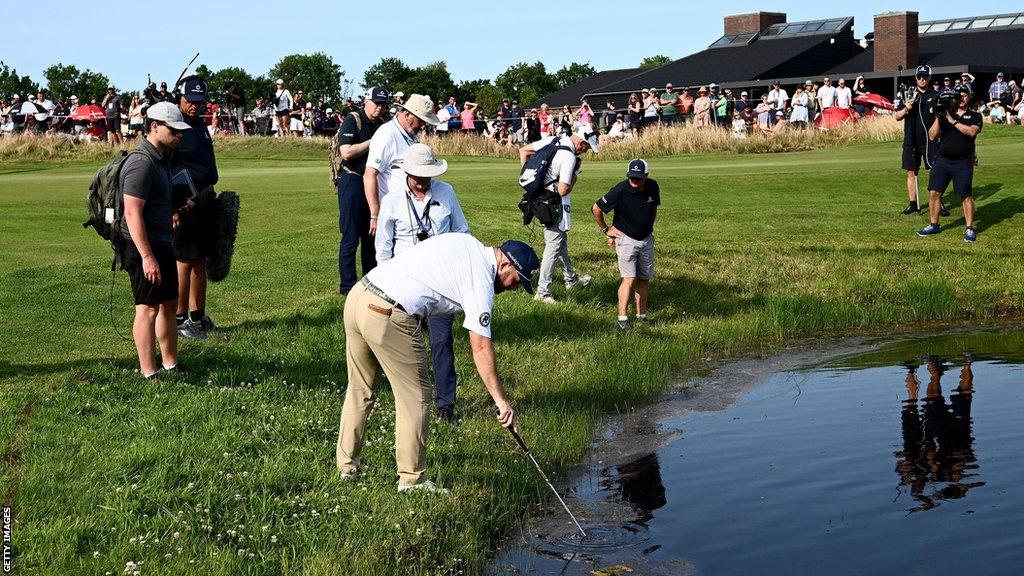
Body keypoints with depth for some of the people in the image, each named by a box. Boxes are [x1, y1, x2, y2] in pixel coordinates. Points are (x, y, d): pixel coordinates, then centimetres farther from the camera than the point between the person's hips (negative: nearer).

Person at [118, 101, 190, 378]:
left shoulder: (161, 159, 14)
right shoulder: (141, 163, -18)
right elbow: (132, 213, -23)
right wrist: (147, 257, -25)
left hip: (162, 244, 10)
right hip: (143, 246, -10)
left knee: (169, 305, 14)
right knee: (148, 308, -6)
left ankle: (170, 365, 23)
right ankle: (148, 373, -1)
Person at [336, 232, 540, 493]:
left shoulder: (466, 242, 16)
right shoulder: (481, 281, -8)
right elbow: (481, 347, -13)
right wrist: (501, 400, -12)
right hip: (387, 317, -9)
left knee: (359, 388, 21)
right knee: (415, 396, 4)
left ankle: (347, 465, 31)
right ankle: (412, 478, 10)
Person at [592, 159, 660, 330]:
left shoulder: (652, 187, -6)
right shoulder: (620, 190, -21)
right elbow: (596, 209, -10)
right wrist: (605, 229, -3)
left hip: (646, 239, 5)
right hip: (626, 239, -5)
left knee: (644, 279, 8)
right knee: (629, 279, -15)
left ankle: (641, 315, 18)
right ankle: (622, 317, -12)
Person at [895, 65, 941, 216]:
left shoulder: (936, 96, 4)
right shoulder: (908, 95, 9)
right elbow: (897, 117, 7)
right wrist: (906, 109, -10)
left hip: (930, 140, -2)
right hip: (911, 140, 2)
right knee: (911, 172, 4)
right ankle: (913, 204, 12)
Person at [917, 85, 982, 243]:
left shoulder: (975, 116, 7)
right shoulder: (945, 114, 12)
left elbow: (972, 131, -14)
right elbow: (932, 136, 4)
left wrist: (953, 121, -15)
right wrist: (938, 118, -7)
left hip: (963, 162, -3)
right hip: (942, 159, 3)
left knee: (966, 195, -5)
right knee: (934, 192, -2)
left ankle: (969, 229, 4)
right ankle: (934, 225, 11)